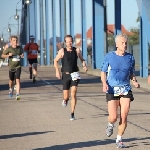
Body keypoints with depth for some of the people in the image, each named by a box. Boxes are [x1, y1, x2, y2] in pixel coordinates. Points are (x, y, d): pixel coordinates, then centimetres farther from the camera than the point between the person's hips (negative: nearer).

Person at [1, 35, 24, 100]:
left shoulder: (19, 48, 2)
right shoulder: (9, 49, -7)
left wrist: (22, 56, -2)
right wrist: (8, 55, -19)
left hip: (18, 67, 0)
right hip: (11, 67, 0)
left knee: (17, 80, -15)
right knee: (11, 80, 15)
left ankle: (17, 95, -19)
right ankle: (11, 89, 48)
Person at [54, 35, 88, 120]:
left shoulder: (77, 50, 1)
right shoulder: (62, 51, -2)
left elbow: (82, 59, 14)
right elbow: (56, 61, 6)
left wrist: (84, 66, -6)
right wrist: (57, 71, -7)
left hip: (74, 74, 0)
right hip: (65, 75, 0)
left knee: (73, 93, -14)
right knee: (66, 96, 3)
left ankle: (72, 114, -7)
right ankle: (65, 100, 44)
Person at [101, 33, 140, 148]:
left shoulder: (130, 58, 6)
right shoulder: (109, 57, -1)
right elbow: (103, 72, 5)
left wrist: (135, 82, -4)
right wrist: (104, 83, -12)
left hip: (126, 90, 2)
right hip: (112, 90, -2)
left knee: (124, 117, -4)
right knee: (113, 117, -11)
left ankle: (119, 139, 14)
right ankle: (110, 125, 26)